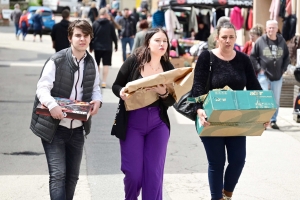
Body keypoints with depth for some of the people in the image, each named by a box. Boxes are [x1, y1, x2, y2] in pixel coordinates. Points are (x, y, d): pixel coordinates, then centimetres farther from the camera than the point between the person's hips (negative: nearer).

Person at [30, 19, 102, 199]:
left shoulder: (92, 63, 6)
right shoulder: (57, 60, -12)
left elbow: (95, 87, 15)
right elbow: (42, 88, -16)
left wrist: (97, 100, -8)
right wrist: (52, 105, -36)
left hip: (77, 128, 6)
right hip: (53, 127, -6)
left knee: (72, 176, 14)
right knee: (58, 174, -11)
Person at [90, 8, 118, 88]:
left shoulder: (95, 24, -1)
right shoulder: (110, 24, -6)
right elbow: (114, 36, -3)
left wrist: (91, 47, 9)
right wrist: (116, 46, 8)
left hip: (97, 47, 2)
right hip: (107, 48, -2)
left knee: (97, 64, 16)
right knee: (106, 65, 1)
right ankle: (104, 82, -5)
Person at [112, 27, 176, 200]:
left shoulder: (168, 68, 0)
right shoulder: (134, 61, -7)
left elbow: (171, 101, 1)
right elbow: (116, 85, 0)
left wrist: (163, 93, -21)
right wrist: (122, 93, -22)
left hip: (158, 125, 2)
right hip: (132, 124, -2)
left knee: (154, 173, 0)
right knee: (133, 173, 2)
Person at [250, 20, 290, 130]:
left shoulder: (282, 41, 3)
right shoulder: (260, 41, -5)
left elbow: (287, 57, 14)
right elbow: (252, 56, 1)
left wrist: (283, 69, 5)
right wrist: (259, 69, -5)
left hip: (278, 76, 3)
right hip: (264, 75, -3)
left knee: (276, 99, 8)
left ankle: (273, 120, 18)